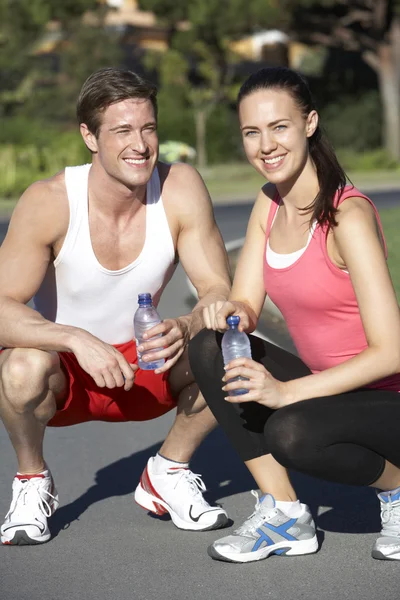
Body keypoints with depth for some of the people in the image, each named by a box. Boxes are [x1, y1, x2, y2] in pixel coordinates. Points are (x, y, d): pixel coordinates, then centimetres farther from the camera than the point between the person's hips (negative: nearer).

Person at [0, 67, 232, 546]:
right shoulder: (49, 202, -24)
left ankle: (168, 474, 4)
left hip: (142, 365, 3)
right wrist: (78, 340, -44)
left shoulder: (180, 188, -16)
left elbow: (219, 291, -16)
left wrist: (186, 327, -38)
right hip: (62, 369, -2)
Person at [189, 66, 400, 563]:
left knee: (290, 433, -34)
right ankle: (284, 513, -5)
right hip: (329, 388, 8)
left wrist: (287, 391, -29)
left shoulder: (348, 215, -22)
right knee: (209, 349, -10)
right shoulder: (269, 205, 2)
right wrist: (231, 312, -23)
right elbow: (246, 306, 3)